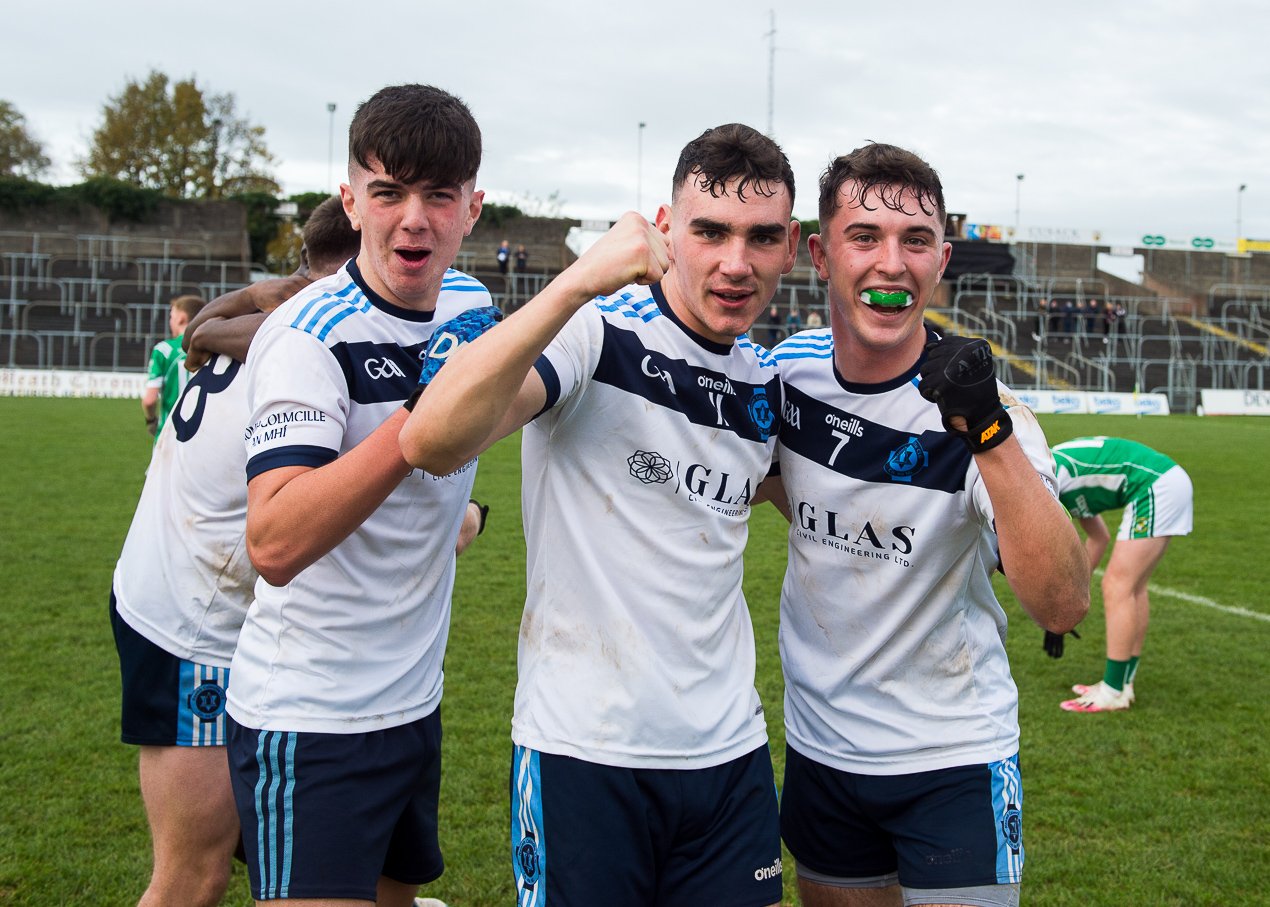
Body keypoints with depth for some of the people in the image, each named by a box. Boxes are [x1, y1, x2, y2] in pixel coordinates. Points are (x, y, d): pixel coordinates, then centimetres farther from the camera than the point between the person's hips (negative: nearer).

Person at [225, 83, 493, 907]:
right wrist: (424, 412, -35)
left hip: (415, 703, 7)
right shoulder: (309, 336, -18)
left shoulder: (472, 305, 2)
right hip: (309, 718, -7)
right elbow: (276, 546, -33)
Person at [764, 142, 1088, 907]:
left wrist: (990, 433, -40)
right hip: (819, 749, 4)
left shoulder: (977, 409, -18)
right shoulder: (789, 370, -6)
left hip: (954, 762, -4)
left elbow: (1063, 607, -32)